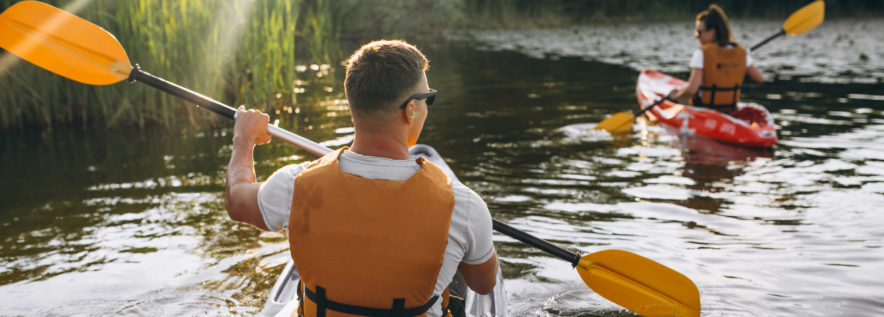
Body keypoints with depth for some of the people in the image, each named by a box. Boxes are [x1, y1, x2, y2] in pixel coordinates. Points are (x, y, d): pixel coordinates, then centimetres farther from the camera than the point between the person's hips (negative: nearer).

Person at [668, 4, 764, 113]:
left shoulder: (702, 53, -17)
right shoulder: (741, 53, -2)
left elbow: (691, 90, -25)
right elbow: (759, 78, 9)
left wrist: (676, 96, -6)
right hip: (730, 112, 6)